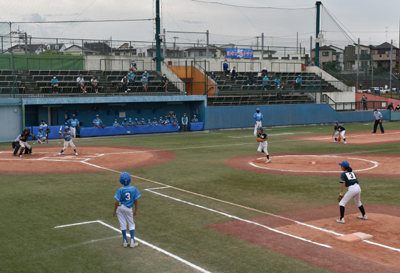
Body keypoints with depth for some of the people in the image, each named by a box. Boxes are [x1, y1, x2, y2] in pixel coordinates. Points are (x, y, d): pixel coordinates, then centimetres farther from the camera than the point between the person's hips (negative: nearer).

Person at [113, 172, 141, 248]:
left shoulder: (120, 190, -15)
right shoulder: (134, 189, -10)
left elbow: (117, 201, -13)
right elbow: (136, 201, -4)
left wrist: (114, 211, -3)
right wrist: (136, 210, 7)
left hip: (120, 208, -1)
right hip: (128, 208, 1)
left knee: (123, 224, 9)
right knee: (131, 224, 14)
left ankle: (125, 241, 15)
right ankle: (132, 241, 9)